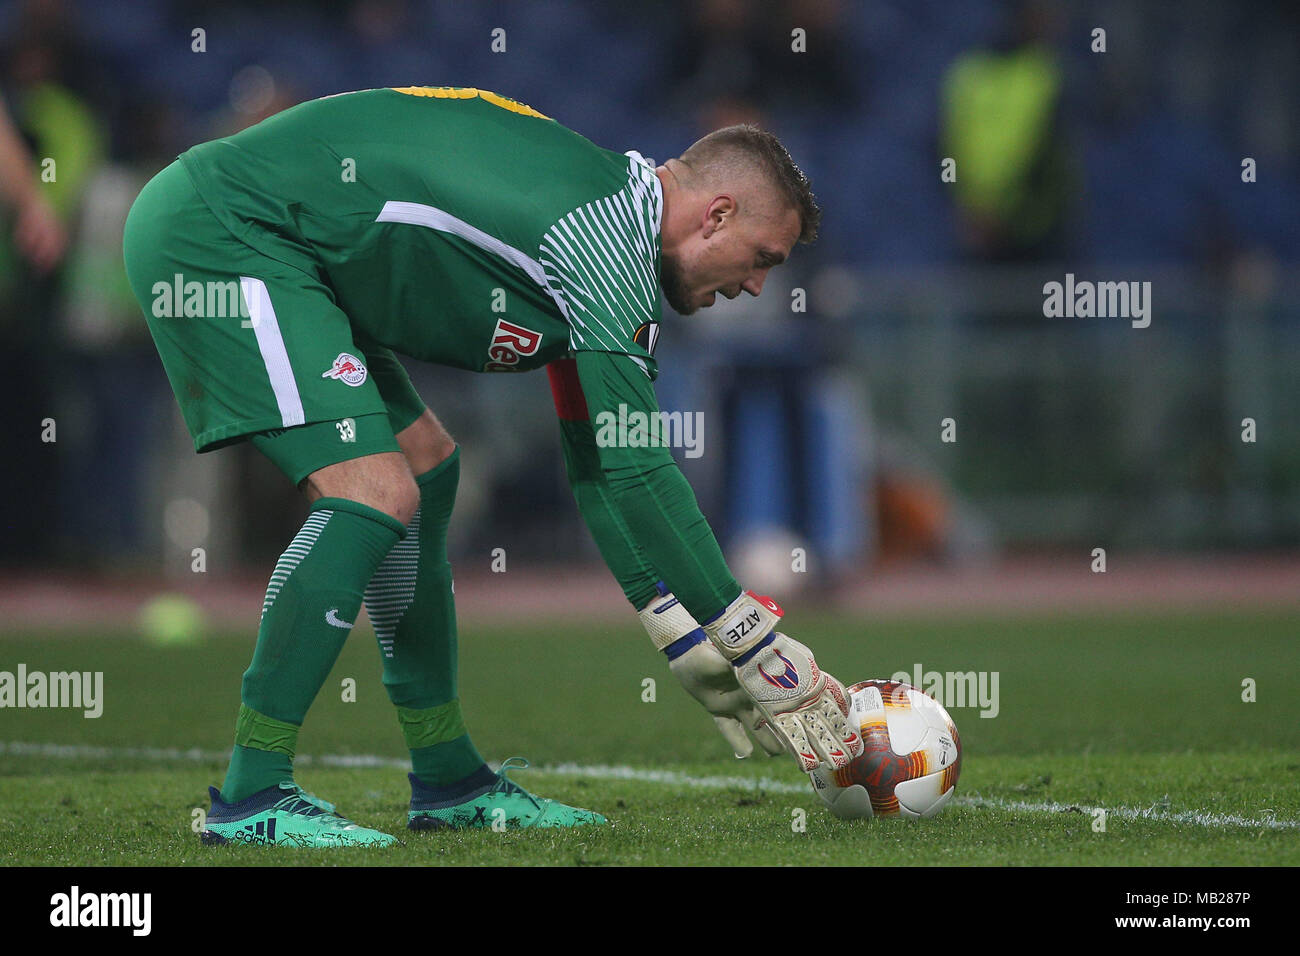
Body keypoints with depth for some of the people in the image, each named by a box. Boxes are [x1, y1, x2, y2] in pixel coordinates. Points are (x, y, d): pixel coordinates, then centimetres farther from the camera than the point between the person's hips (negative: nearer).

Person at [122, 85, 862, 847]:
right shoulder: (605, 231, -17)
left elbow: (602, 469, 20)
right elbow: (638, 472, -19)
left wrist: (697, 650, 18)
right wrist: (760, 649, -13)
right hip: (216, 232, -11)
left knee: (425, 465, 15)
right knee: (374, 492, -18)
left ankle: (448, 781, 20)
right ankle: (251, 798, -12)